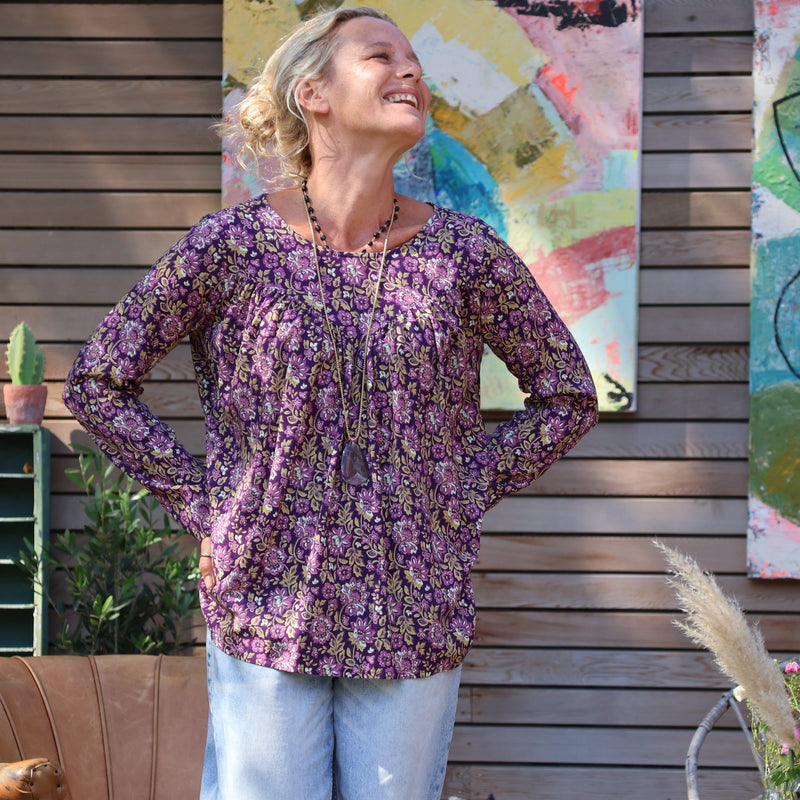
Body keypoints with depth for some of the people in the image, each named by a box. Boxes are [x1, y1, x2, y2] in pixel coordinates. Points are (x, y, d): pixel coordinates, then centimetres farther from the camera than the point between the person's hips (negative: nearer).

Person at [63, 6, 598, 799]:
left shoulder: (466, 254, -1)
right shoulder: (230, 246, -5)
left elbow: (567, 397, 11)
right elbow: (97, 384, 2)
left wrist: (461, 502, 3)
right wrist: (203, 508, -2)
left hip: (416, 626, 2)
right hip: (266, 612, -2)